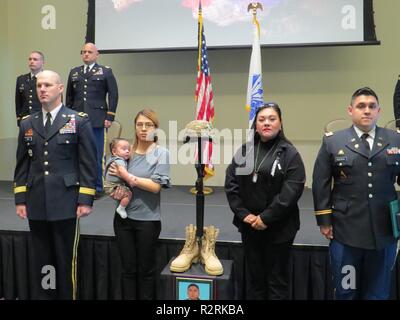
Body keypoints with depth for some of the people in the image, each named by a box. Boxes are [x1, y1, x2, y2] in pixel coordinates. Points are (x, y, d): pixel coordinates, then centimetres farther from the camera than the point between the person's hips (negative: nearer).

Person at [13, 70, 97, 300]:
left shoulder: (79, 121, -2)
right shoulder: (27, 124, 11)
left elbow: (88, 164, -5)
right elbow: (22, 165, 12)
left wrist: (86, 200, -10)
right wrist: (20, 199, 6)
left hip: (66, 204, -4)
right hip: (36, 205, 4)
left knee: (67, 260, 5)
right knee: (41, 260, 13)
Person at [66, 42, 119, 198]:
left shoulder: (105, 71, 6)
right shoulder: (74, 72, 16)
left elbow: (113, 95, 1)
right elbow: (69, 96, 18)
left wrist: (110, 116, -6)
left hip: (96, 120, -3)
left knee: (96, 155, 1)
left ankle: (97, 187, 11)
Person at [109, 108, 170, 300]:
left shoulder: (161, 153, -5)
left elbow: (156, 186, -13)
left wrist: (128, 177, -13)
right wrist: (115, 190, -6)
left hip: (148, 219, -3)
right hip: (124, 217, 3)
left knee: (146, 269, 11)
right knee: (128, 268, 12)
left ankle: (146, 297, 28)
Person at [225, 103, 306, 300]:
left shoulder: (289, 153, -6)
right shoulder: (244, 150, 5)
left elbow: (292, 190, -15)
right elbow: (231, 184, 2)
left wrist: (266, 218, -17)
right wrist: (243, 214, -8)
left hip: (278, 227, -3)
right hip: (249, 225, 4)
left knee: (277, 280, 8)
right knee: (254, 277, 16)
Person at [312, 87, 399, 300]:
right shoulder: (333, 142, 1)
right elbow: (320, 184, 0)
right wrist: (324, 221, -4)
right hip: (346, 232, -1)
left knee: (378, 293, 16)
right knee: (346, 292, 12)